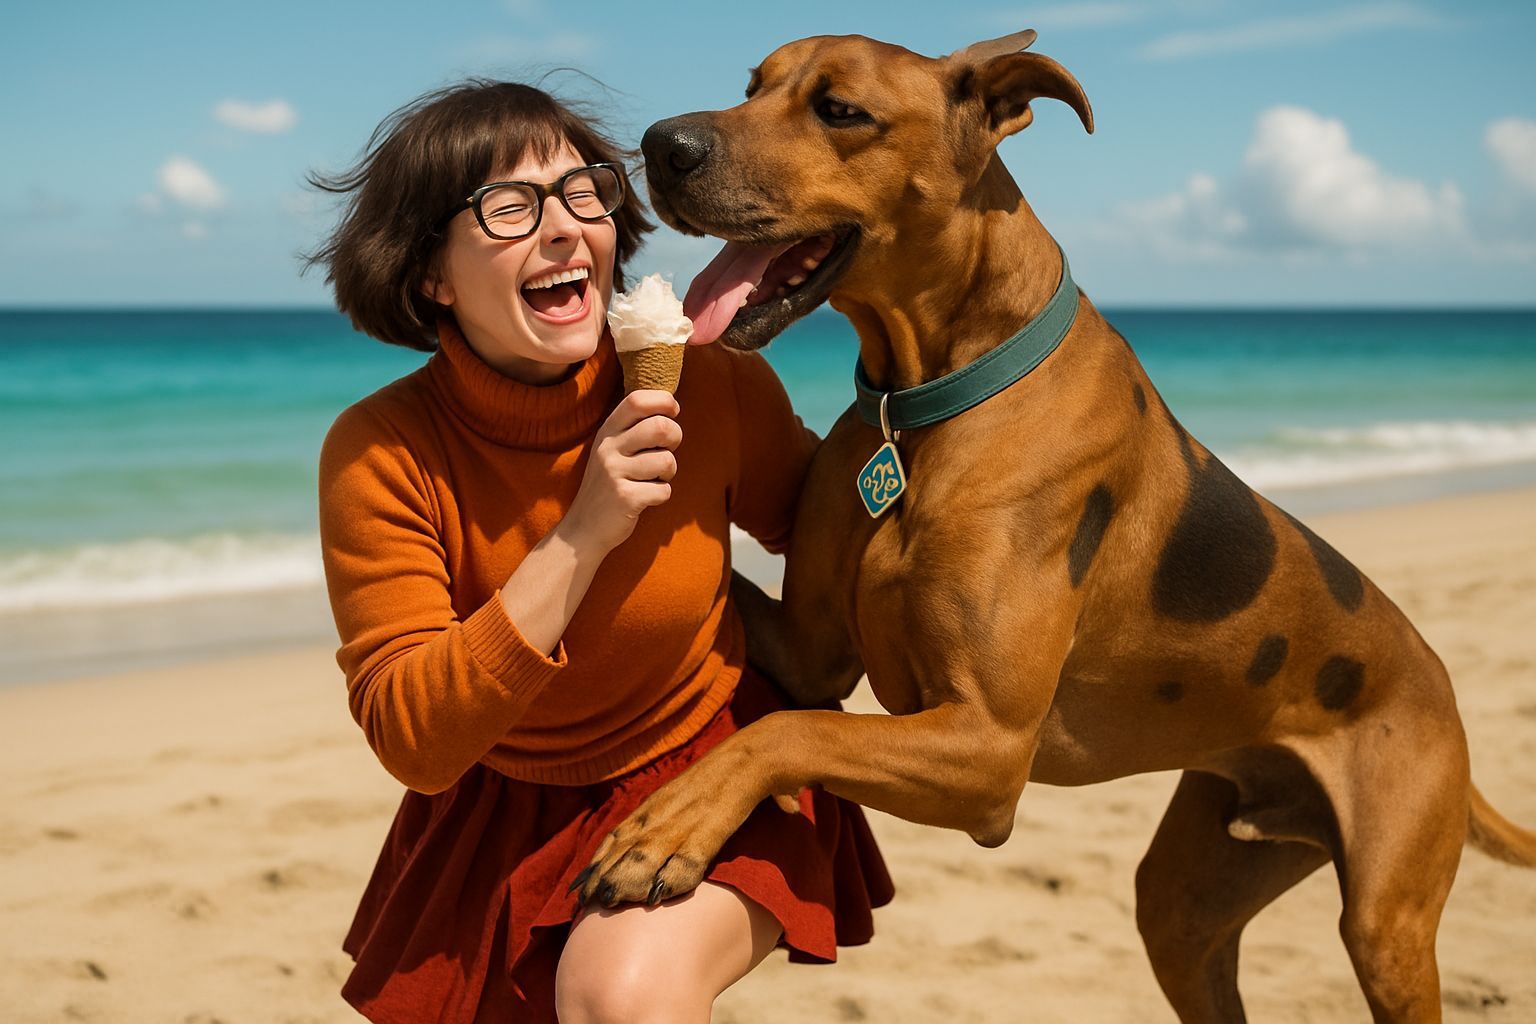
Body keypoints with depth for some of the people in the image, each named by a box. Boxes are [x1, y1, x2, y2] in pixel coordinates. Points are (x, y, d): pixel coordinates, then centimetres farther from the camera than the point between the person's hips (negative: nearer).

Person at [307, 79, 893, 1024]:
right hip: (504, 809, 2)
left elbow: (814, 527, 5)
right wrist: (580, 537, -32)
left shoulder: (711, 381, -17)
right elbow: (415, 743, -25)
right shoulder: (382, 454, -20)